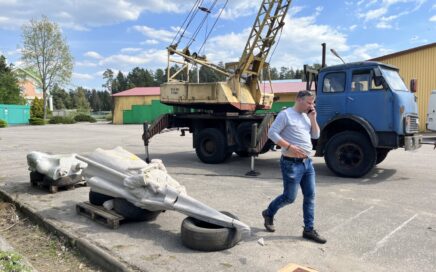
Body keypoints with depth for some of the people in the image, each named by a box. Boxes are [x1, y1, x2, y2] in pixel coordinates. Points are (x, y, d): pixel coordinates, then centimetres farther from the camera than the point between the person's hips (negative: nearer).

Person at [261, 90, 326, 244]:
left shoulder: (306, 116, 15)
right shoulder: (286, 114, -9)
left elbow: (316, 135, 12)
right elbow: (272, 133, -15)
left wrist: (313, 118, 0)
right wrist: (290, 147, -22)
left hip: (307, 162, 8)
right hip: (292, 163, -8)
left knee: (310, 196, 7)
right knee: (289, 197, 0)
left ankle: (309, 230, 16)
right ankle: (268, 214, 26)